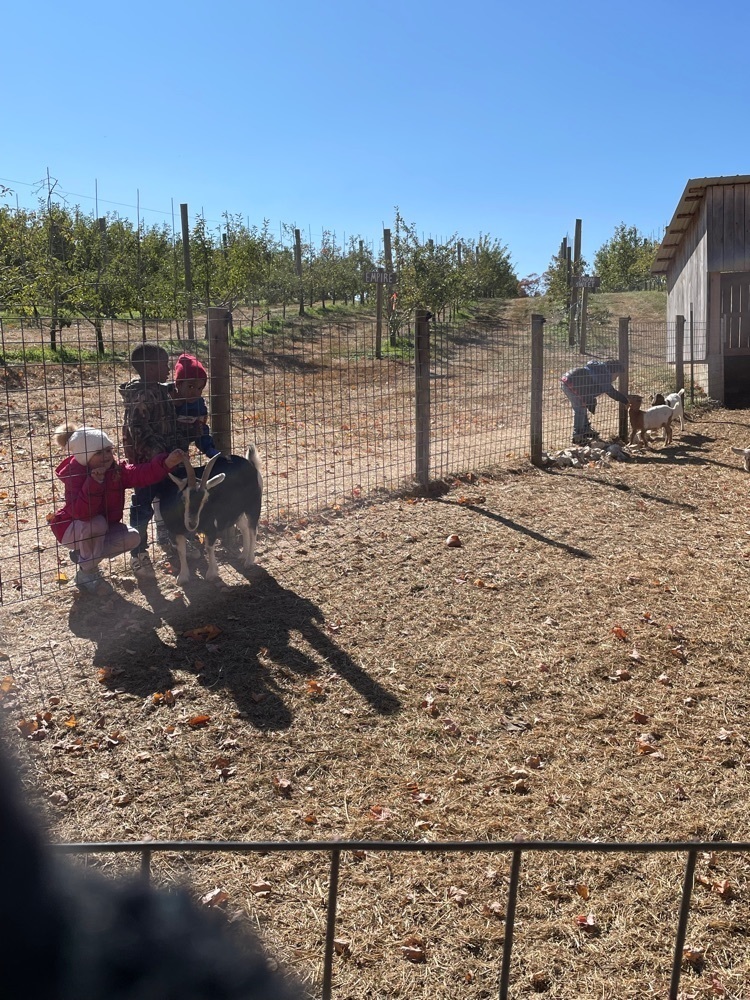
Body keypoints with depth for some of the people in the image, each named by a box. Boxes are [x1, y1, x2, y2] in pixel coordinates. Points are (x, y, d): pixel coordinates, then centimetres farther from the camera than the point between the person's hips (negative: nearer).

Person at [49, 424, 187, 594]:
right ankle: (86, 573, -14)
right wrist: (95, 481, -49)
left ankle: (83, 554, 5)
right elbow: (80, 513, -40)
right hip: (72, 529, -6)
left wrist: (167, 463, -46)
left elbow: (142, 474, -29)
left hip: (104, 527, 6)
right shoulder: (75, 474, -27)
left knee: (133, 538, -17)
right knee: (96, 523, -36)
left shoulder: (116, 469, -12)